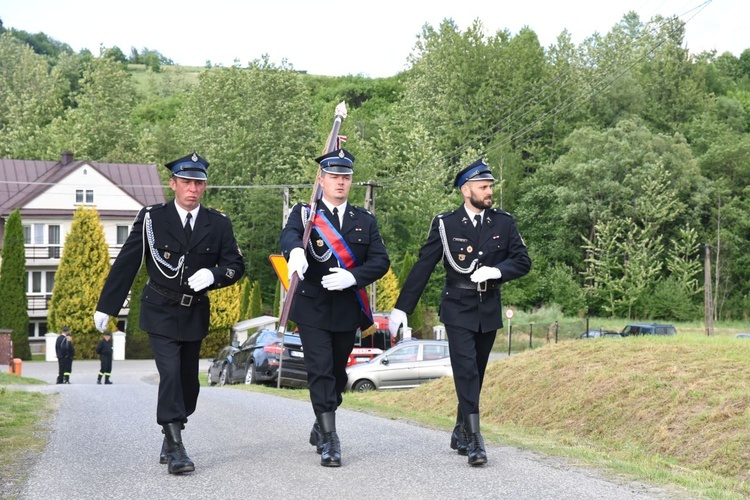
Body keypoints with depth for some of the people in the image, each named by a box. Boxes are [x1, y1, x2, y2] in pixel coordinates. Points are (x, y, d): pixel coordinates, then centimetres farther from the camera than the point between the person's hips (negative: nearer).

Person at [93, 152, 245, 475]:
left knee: (188, 381, 9)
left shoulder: (218, 224, 0)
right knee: (170, 375, -15)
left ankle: (169, 443, 26)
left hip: (195, 314, 3)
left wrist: (213, 274, -20)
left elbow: (236, 266, 2)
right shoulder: (152, 218, -6)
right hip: (160, 312, -3)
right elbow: (126, 263, -3)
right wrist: (106, 306, -1)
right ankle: (176, 450, -14)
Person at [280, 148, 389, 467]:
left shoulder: (365, 220, 9)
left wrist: (352, 276, -19)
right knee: (320, 372, -11)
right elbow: (289, 234, -22)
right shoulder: (304, 213, 1)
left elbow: (381, 261, -1)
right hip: (312, 308, -3)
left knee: (338, 373, 13)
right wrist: (295, 250, -46)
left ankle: (320, 428, 33)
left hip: (347, 309, 3)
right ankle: (329, 440, -7)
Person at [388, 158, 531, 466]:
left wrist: (496, 271, -16)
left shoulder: (504, 223, 4)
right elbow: (423, 267, -3)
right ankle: (474, 441, -14)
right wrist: (402, 308, -5)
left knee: (475, 375, 12)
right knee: (466, 373, -13)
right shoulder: (446, 224, -4)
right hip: (458, 311, -3)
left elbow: (523, 262, 4)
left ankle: (460, 433, 26)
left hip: (489, 313, 3)